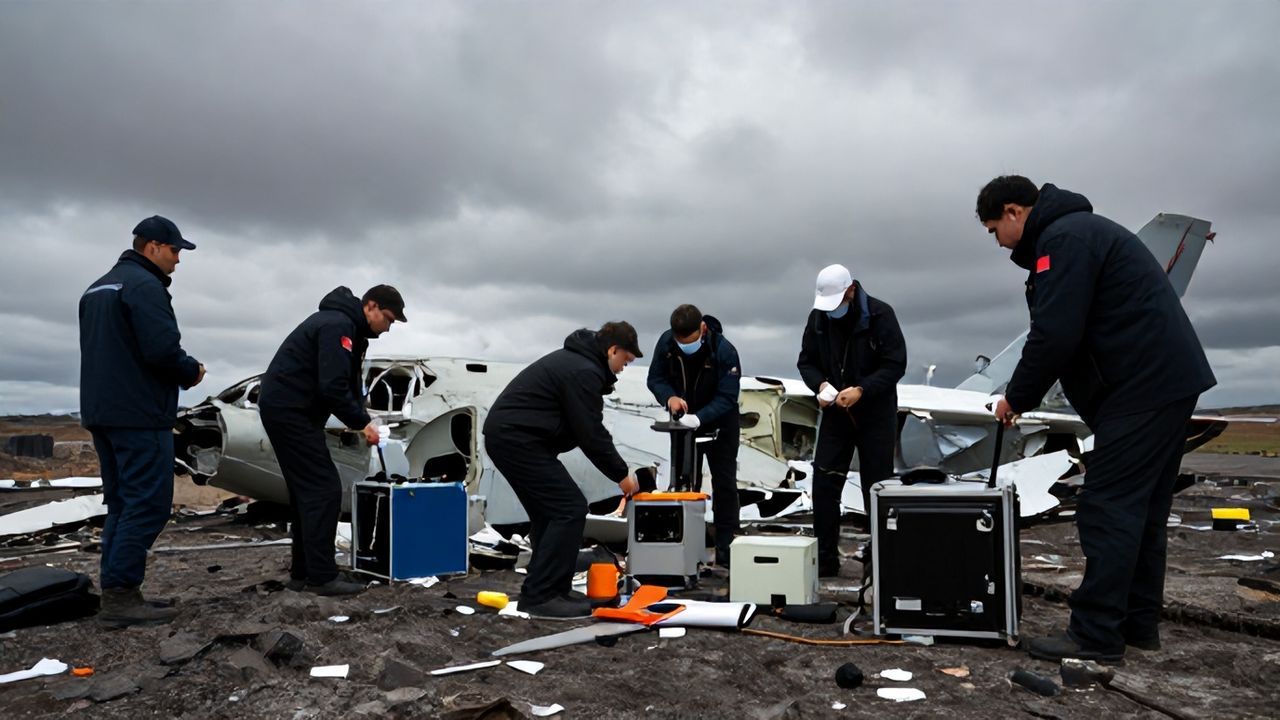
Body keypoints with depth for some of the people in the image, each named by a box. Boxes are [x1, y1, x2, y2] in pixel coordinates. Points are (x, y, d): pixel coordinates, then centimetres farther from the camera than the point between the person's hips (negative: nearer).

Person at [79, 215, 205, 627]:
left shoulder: (97, 288, 20)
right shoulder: (144, 285, -12)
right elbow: (162, 349, -23)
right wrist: (191, 372, -3)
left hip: (101, 412, 10)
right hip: (139, 415, -10)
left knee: (122, 504, 12)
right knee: (149, 503, -7)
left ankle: (116, 595, 13)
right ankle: (120, 596, -7)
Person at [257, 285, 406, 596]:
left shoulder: (346, 326, 17)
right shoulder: (337, 325, -16)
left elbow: (350, 384, 18)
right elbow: (333, 386, -25)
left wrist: (365, 420, 5)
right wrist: (361, 423, -15)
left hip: (286, 410, 11)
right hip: (289, 411, -11)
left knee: (307, 491, 12)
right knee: (324, 490, -10)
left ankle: (302, 572, 17)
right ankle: (322, 576, -7)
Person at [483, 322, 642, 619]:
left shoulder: (575, 360, 18)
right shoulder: (584, 372, -15)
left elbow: (589, 429, 22)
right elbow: (590, 435, -15)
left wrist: (618, 469, 18)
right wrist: (621, 475, -3)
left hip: (505, 435, 11)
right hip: (518, 440, -11)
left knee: (550, 511, 17)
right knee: (570, 509, -8)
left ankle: (546, 588, 21)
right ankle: (539, 595, -5)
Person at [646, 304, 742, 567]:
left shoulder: (725, 351, -29)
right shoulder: (666, 343, -18)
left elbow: (727, 397, -28)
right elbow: (655, 378, -9)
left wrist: (699, 417, -42)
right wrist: (669, 397, -30)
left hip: (720, 422, -3)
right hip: (683, 421, 4)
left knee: (724, 482, 0)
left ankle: (725, 547, 8)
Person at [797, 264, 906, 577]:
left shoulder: (880, 314, -13)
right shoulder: (818, 317, 0)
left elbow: (896, 364, -14)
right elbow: (806, 361, 6)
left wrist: (861, 390, -26)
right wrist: (820, 385, -15)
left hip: (876, 414, -4)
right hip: (835, 412, 4)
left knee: (877, 487, 3)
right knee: (824, 484, 0)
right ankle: (825, 559, 10)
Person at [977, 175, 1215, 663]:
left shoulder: (1063, 238, -12)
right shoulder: (1082, 230, 22)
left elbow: (1055, 334, -20)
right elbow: (1066, 331, 21)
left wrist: (1017, 397, -7)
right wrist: (1025, 395, 14)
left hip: (1142, 389, -11)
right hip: (1169, 381, 11)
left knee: (1108, 511, -7)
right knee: (1142, 509, 14)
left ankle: (1096, 634, -2)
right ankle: (1138, 623, 22)